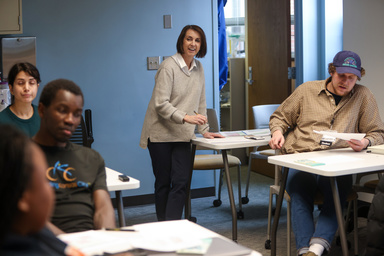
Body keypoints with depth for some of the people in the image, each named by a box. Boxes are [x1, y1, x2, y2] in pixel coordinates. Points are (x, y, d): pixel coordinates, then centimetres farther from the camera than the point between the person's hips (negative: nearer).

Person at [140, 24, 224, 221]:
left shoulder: (198, 68, 10)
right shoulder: (168, 66, -10)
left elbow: (200, 102, 17)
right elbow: (160, 103, -17)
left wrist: (204, 130, 13)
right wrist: (185, 117, -27)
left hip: (182, 135, 5)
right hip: (160, 133, -5)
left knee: (181, 183, -6)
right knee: (163, 183, 3)